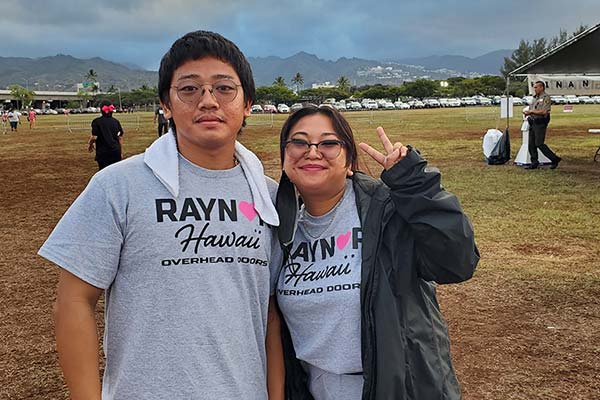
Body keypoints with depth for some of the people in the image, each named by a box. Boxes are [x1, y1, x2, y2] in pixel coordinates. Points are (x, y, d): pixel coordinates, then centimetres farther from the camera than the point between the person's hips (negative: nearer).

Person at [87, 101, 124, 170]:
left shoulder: (97, 121, -6)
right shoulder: (116, 121, 6)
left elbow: (94, 137, -13)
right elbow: (120, 138, 7)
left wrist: (90, 143, 9)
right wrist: (121, 152, 15)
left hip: (103, 152, -3)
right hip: (116, 151, 4)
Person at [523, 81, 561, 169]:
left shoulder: (546, 98, -9)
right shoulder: (535, 98, 18)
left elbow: (544, 112, -20)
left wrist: (531, 111, -13)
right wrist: (527, 112, 0)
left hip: (540, 123, -9)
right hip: (532, 123, 9)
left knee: (539, 144, -10)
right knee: (531, 144, 5)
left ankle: (554, 159, 1)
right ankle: (534, 163, 11)